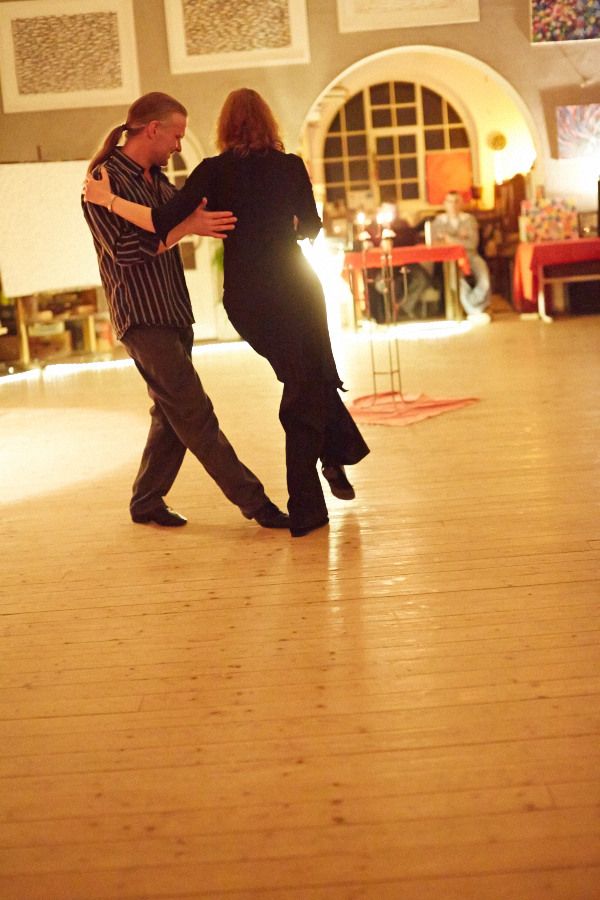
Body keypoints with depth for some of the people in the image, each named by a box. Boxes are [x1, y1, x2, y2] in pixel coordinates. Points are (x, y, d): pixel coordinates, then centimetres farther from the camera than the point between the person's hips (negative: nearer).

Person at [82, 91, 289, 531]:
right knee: (195, 412, -7)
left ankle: (146, 500, 23)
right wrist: (186, 227, -21)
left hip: (172, 313, 9)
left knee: (173, 413, 12)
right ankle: (252, 499, -4)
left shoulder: (156, 180, 15)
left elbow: (191, 210, 28)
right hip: (142, 317, -9)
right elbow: (124, 251, -20)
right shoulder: (106, 180, -12)